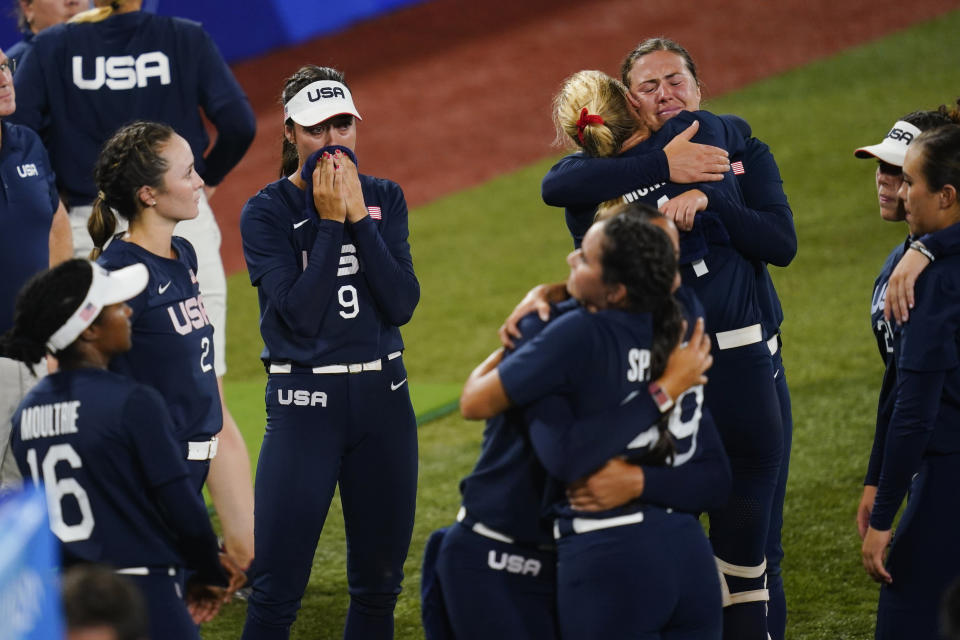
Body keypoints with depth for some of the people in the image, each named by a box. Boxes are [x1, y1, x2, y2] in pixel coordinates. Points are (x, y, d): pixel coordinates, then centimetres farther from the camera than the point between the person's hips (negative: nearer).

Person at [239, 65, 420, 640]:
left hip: (383, 398, 4)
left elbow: (402, 305, -6)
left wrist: (359, 217, -12)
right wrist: (330, 221, -15)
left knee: (378, 584, 9)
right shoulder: (267, 213, -4)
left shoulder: (385, 199, 7)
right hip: (304, 402, -4)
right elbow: (299, 314, -16)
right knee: (278, 591, -7)